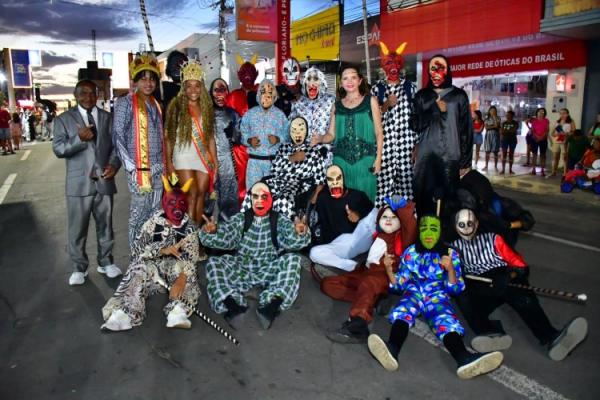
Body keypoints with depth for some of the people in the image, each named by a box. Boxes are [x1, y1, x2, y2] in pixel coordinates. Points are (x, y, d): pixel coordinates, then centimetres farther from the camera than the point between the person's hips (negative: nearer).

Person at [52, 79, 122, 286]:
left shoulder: (107, 117, 11)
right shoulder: (64, 119, 3)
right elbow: (58, 149, -6)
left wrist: (114, 164, -12)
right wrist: (79, 139, -22)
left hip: (104, 180, 2)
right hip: (79, 182, -2)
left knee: (105, 224, 12)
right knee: (77, 228, 4)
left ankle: (106, 262, 27)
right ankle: (79, 267, 18)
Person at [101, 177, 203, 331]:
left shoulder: (189, 227, -4)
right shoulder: (154, 221, -1)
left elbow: (192, 258, -17)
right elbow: (137, 248, -11)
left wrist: (181, 279, -36)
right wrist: (162, 250, -27)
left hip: (176, 267, 0)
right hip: (152, 264, 1)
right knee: (140, 270, -30)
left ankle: (178, 312, -51)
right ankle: (124, 313, -47)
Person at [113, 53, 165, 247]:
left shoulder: (156, 104, 15)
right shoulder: (125, 102, -3)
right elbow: (118, 135, -8)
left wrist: (164, 164, 10)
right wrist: (131, 166, -15)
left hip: (157, 166, 6)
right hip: (139, 167, -6)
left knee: (155, 212, 10)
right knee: (139, 211, -3)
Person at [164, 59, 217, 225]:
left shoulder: (207, 107, 9)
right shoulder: (176, 106, -2)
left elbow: (211, 136, 12)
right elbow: (168, 136, -3)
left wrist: (215, 159, 7)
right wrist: (168, 161, -9)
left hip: (204, 157, 4)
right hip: (184, 156, -4)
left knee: (201, 195, 6)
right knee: (191, 195, -9)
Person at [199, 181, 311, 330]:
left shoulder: (280, 221, 4)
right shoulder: (240, 219, 7)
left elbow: (292, 241, -14)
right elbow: (223, 238, -7)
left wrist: (299, 233, -38)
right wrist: (212, 232, -30)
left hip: (270, 272, -1)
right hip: (242, 270, 1)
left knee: (292, 259, -26)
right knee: (214, 263, -19)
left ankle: (270, 305, -41)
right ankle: (234, 305, -38)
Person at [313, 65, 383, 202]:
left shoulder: (370, 101, 7)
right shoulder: (337, 105, 12)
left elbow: (378, 132, 5)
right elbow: (331, 134, 10)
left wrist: (378, 158, -4)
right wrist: (319, 139, -12)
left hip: (365, 159, -2)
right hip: (341, 160, 2)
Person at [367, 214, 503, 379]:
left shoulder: (450, 254, 11)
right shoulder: (410, 252, 14)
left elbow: (455, 289, 4)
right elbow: (399, 284, 11)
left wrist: (450, 269, -15)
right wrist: (389, 270, -8)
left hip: (437, 296, 0)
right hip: (413, 293, 1)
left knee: (445, 320, -35)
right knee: (402, 311, -35)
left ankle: (464, 358, -63)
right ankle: (392, 349, -63)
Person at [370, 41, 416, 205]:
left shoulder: (409, 86, 9)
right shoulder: (377, 89, 8)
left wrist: (417, 144, 2)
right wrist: (386, 105, -11)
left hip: (406, 141, 1)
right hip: (385, 142, -1)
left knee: (406, 176, -1)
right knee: (385, 178, -6)